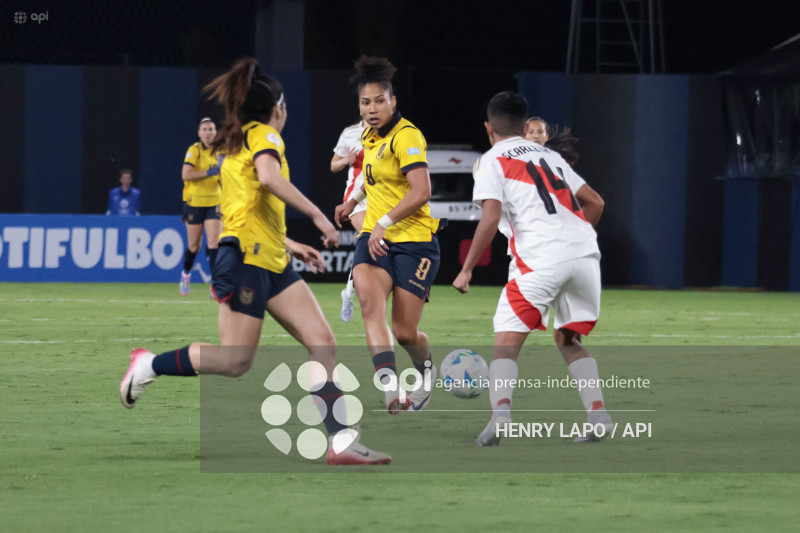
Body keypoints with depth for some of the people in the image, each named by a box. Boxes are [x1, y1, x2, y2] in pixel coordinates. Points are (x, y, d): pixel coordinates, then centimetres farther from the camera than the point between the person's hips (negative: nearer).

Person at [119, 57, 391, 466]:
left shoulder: (237, 143, 24)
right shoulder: (264, 135, -3)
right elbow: (268, 176, -25)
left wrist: (292, 246, 30)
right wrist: (317, 215, -20)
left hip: (272, 263, 10)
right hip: (246, 259, -10)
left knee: (322, 344, -3)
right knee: (236, 360, -11)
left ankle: (342, 441, -11)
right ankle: (149, 365, 9)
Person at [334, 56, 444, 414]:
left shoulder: (406, 136, -13)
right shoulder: (369, 136, 12)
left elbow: (421, 191, -24)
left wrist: (386, 222, -30)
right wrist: (354, 201, 22)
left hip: (414, 240, -6)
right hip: (375, 238, 6)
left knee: (404, 332, -4)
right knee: (370, 302, -24)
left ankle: (427, 372, 32)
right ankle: (390, 387, -37)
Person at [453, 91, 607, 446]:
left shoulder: (492, 161, 7)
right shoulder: (548, 156, 26)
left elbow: (491, 218, -6)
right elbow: (595, 203, 25)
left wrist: (467, 269, -2)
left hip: (540, 258, -5)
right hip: (585, 253, 5)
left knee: (507, 341, -1)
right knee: (568, 340, 21)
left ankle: (500, 414, -24)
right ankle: (598, 416, 5)